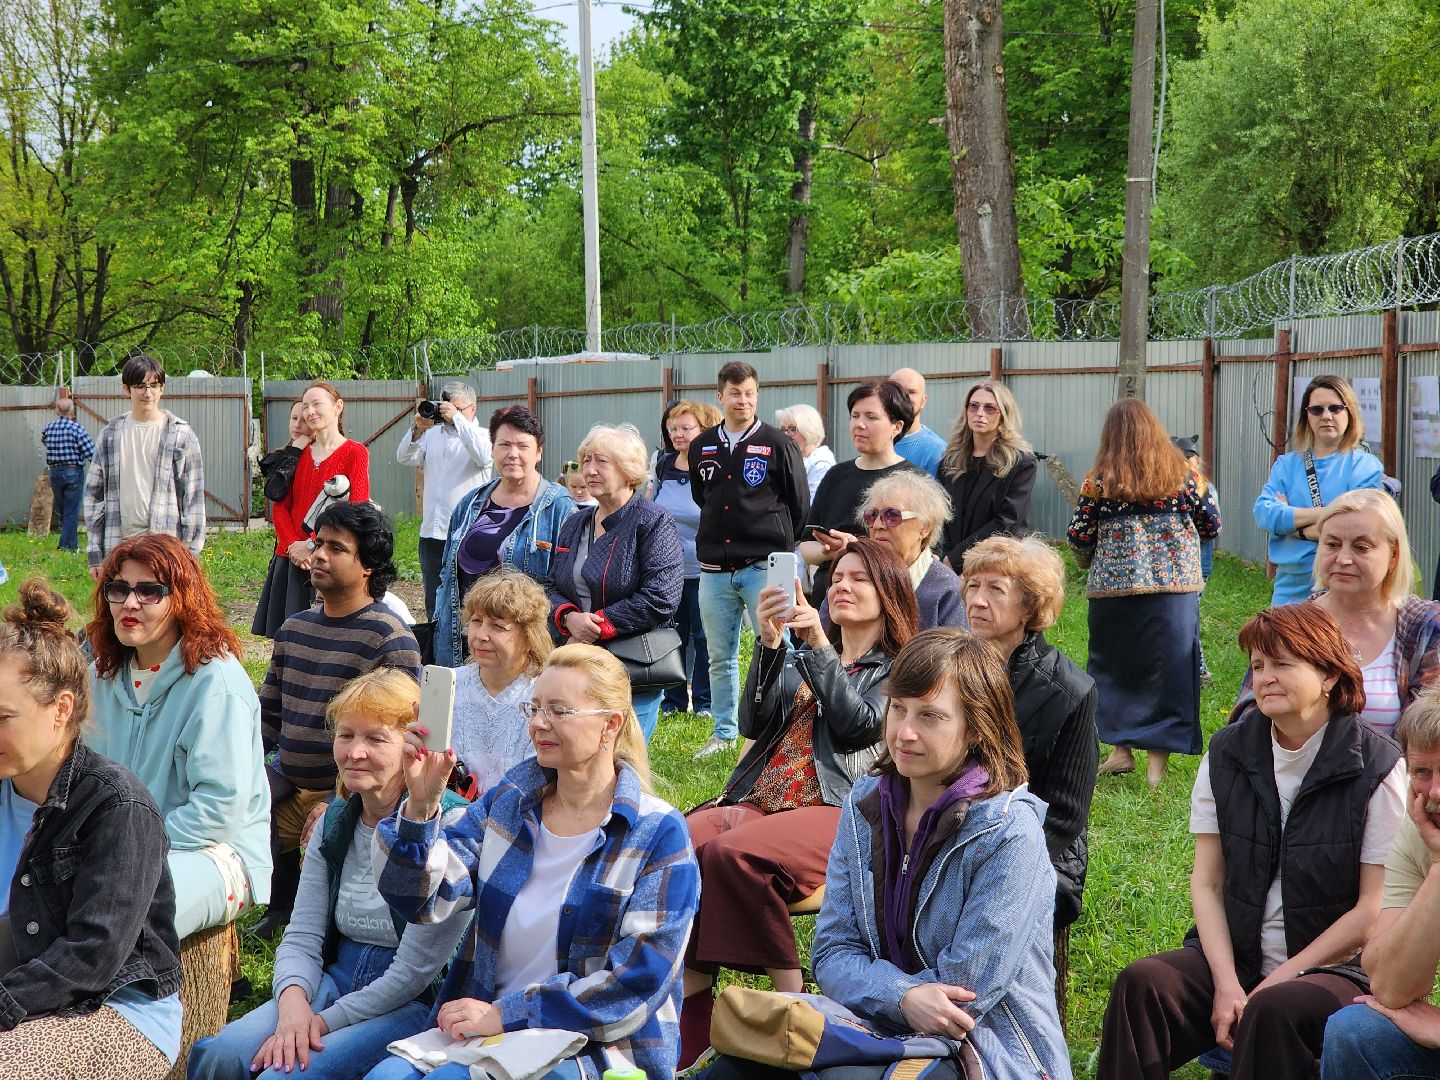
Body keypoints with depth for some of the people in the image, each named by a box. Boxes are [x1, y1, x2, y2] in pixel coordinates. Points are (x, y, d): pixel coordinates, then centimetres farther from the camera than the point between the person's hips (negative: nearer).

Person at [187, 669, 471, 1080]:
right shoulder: (334, 822, 8)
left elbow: (416, 969, -17)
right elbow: (302, 936, 5)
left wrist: (325, 1023, -18)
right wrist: (293, 1001, -17)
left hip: (415, 1005, -6)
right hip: (337, 981, 6)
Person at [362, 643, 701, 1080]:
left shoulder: (659, 835, -7)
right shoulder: (509, 801, 7)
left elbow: (640, 981, -14)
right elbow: (423, 899, -3)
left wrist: (507, 1013, -17)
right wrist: (421, 805, -22)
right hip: (483, 1025, 5)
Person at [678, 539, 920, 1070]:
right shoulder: (799, 659, 28)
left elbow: (858, 725, -6)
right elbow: (754, 723, 11)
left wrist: (820, 644, -9)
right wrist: (769, 644, -2)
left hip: (834, 811, -5)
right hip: (756, 800, 5)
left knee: (731, 853, -36)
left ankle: (792, 992, -22)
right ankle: (686, 1043, -31)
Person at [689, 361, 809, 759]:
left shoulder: (778, 444, -2)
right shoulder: (701, 447, 10)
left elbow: (799, 505, 3)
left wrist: (777, 544, 8)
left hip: (764, 567, -4)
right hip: (714, 570, 4)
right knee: (720, 658, 10)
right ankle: (724, 733, 20)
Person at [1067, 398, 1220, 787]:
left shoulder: (1098, 481, -3)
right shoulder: (1182, 474, 0)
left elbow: (1079, 539, 1)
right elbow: (1211, 525, 7)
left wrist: (1089, 562, 23)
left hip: (1113, 588, 0)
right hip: (1174, 588, 1)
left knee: (1115, 667, 15)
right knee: (1168, 667, 6)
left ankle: (1121, 748, 17)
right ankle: (1158, 758, 7)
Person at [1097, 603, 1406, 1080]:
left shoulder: (1376, 767, -6)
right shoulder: (1227, 754, 5)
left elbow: (1375, 908, -8)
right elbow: (1206, 883, 3)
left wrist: (1280, 979, -13)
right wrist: (1226, 983, -11)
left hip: (1335, 967, -4)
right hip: (1234, 955, 4)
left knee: (1273, 1011, -36)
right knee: (1141, 984, -24)